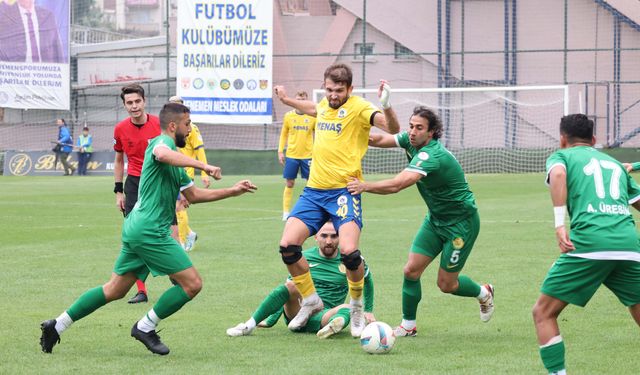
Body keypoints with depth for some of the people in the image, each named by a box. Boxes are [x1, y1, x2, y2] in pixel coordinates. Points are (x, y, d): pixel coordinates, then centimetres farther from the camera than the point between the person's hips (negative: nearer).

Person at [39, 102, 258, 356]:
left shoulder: (171, 155, 23)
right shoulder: (163, 142, -9)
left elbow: (193, 195, 29)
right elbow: (162, 154, -36)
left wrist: (233, 191, 24)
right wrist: (203, 166, -39)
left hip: (136, 228, 10)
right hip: (150, 230, -10)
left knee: (115, 290, 16)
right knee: (192, 283, -7)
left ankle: (56, 325, 16)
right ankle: (145, 327, 2)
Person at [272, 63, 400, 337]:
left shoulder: (358, 107, -8)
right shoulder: (324, 105, 12)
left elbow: (392, 128, -22)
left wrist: (386, 107, -39)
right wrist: (286, 100, 45)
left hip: (343, 191, -6)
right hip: (314, 190, 6)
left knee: (348, 251, -22)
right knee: (287, 245, -6)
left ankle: (357, 307, 5)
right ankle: (310, 301, 15)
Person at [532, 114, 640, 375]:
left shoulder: (562, 155, 16)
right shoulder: (614, 163, 29)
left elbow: (558, 174, -8)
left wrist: (560, 224, -15)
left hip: (588, 245, -4)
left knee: (543, 313, 8)